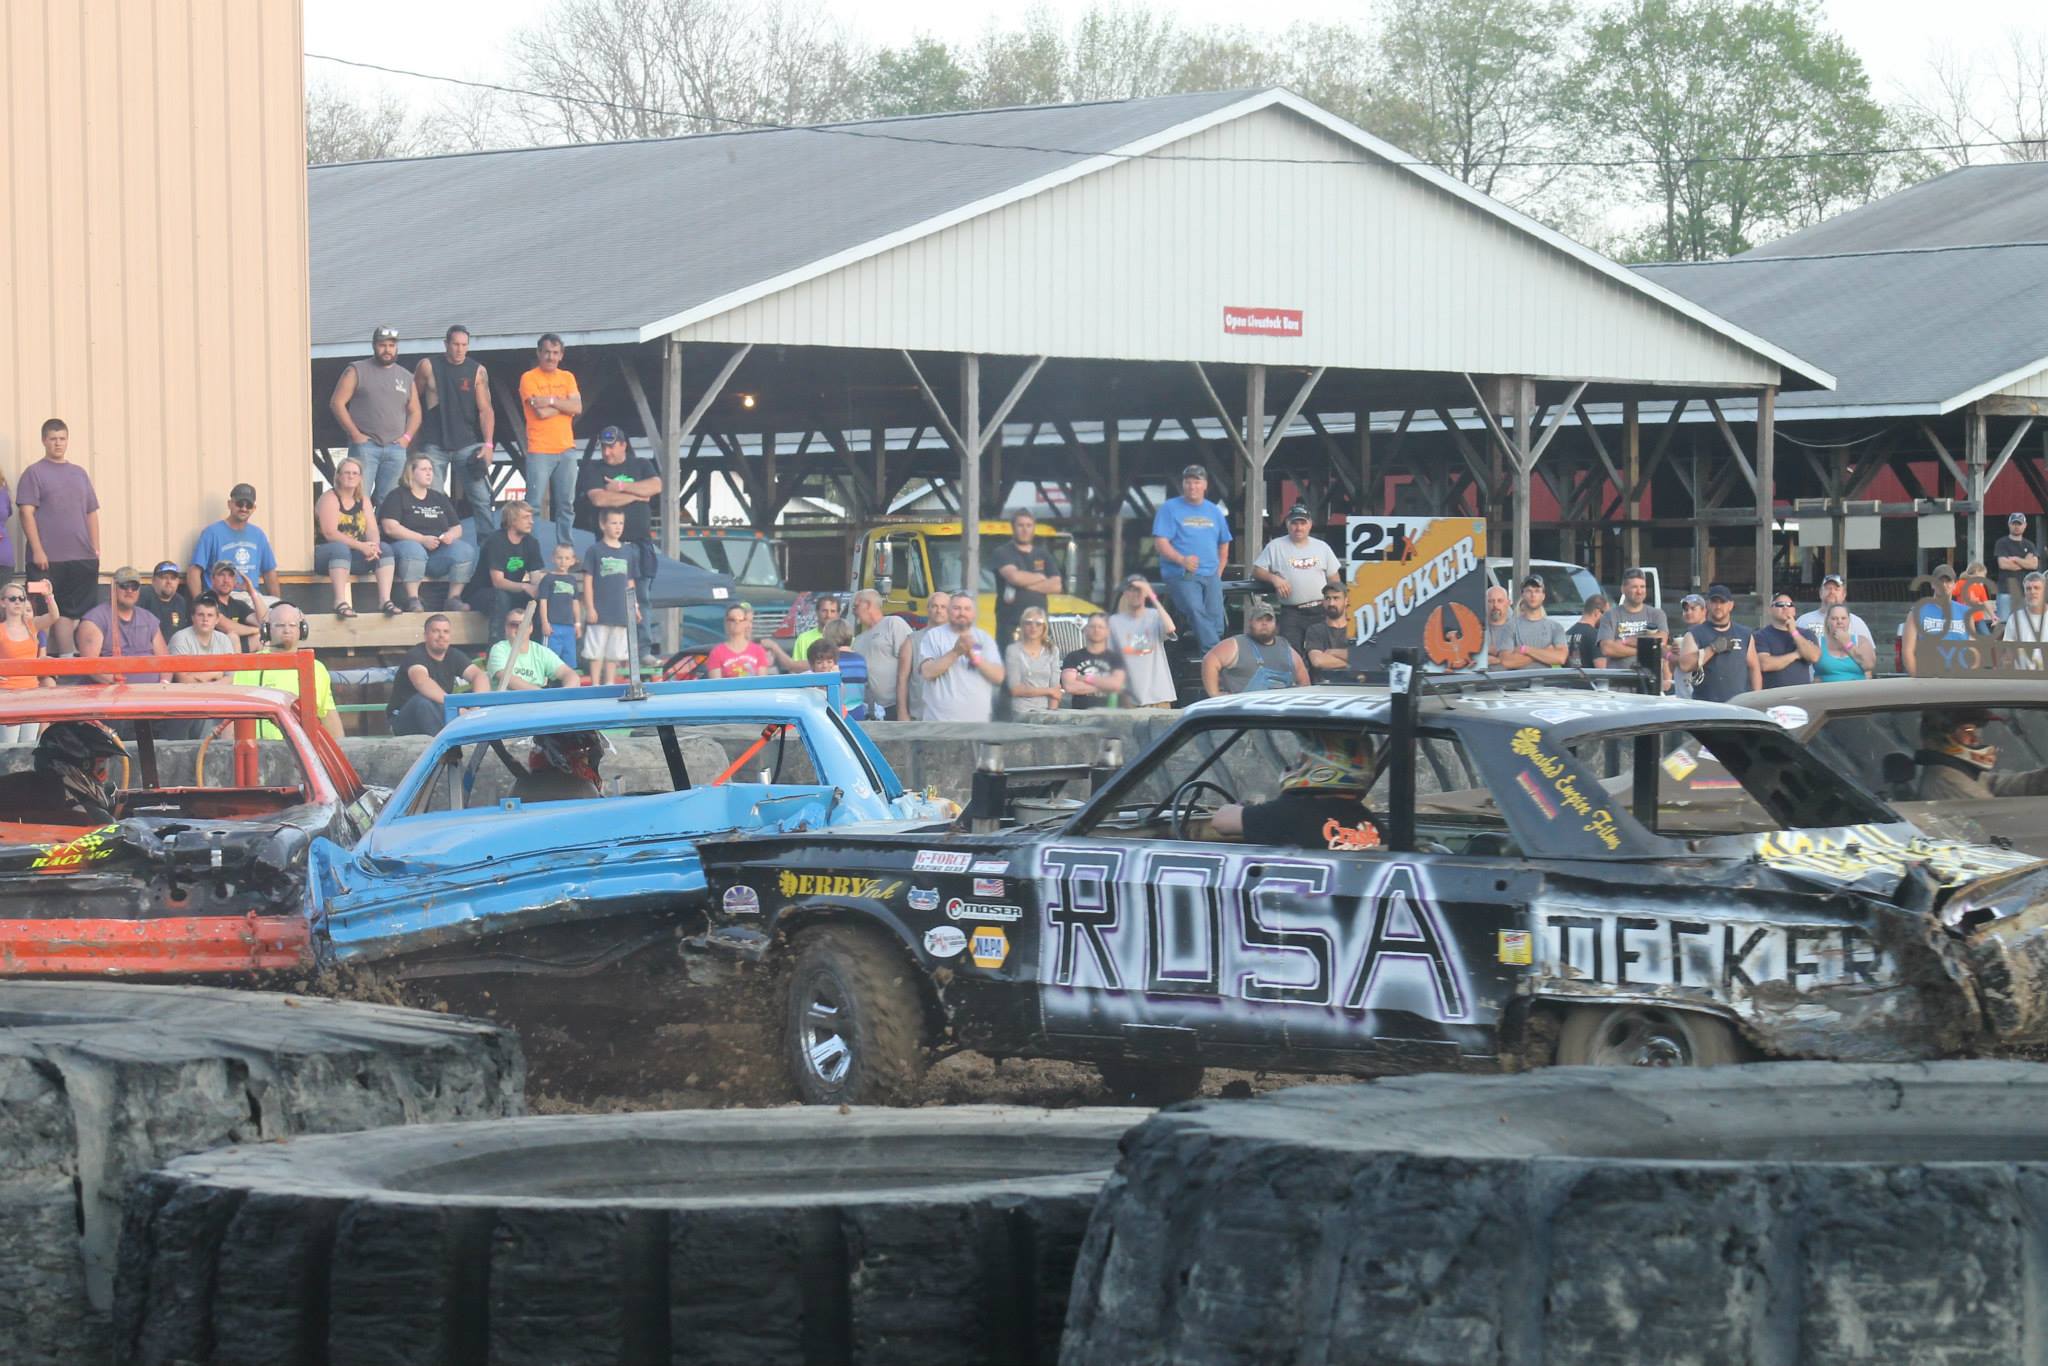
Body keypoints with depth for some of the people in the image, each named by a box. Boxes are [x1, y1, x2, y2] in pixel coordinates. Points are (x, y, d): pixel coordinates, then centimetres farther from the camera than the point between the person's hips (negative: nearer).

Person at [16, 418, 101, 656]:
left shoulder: (79, 473, 16)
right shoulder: (34, 473, 1)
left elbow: (91, 513, 19)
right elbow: (27, 513, -6)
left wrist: (96, 548, 10)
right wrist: (37, 550, -14)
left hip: (82, 557, 5)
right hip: (48, 560, -5)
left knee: (78, 611, 3)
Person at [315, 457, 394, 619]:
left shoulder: (363, 500, 14)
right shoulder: (330, 498, -5)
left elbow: (372, 531, 4)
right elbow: (330, 533, -18)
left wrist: (374, 546, -21)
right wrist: (361, 546, -25)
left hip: (353, 557, 6)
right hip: (326, 555, -6)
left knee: (384, 548, -16)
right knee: (340, 548, -38)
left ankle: (385, 600, -29)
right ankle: (340, 602, -51)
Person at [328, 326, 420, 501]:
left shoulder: (406, 377, 17)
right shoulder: (357, 371, 4)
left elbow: (414, 412, 22)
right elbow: (337, 403, -1)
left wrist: (407, 436, 4)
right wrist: (355, 434, -8)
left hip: (395, 448, 4)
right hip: (365, 445, -4)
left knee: (387, 500, 2)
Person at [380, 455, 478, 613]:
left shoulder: (440, 498, 23)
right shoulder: (397, 496, 5)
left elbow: (457, 528, 22)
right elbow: (390, 528, -9)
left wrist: (451, 535, -4)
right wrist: (422, 539, -17)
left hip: (438, 553, 5)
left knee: (466, 550, -22)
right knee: (413, 549, -40)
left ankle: (454, 598, -21)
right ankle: (412, 600, -39)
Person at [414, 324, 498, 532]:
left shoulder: (478, 371, 2)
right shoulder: (427, 367, 1)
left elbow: (485, 410, 0)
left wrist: (488, 444, -10)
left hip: (468, 445, 0)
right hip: (434, 445, 0)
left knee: (481, 498, -5)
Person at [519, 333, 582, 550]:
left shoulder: (567, 378, 13)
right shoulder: (529, 378, -2)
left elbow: (577, 408, -1)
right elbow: (541, 412, -13)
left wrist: (552, 401, -12)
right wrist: (564, 404, -1)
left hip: (566, 450, 5)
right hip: (539, 452, -5)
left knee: (566, 505, 4)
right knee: (534, 505, -9)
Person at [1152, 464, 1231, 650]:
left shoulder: (1214, 512, 17)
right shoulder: (1170, 509, 2)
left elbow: (1224, 544, 26)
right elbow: (1161, 542, -7)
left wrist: (1219, 572, 13)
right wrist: (1182, 560, -22)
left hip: (1210, 576, 5)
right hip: (1181, 576, -5)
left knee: (1215, 619, -7)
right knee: (1196, 613, -24)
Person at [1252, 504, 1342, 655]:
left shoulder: (1322, 547, 13)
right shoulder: (1276, 546, 6)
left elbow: (1334, 580, 16)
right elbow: (1256, 570, 6)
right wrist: (1274, 578, -13)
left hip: (1320, 611, 2)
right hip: (1291, 613, -2)